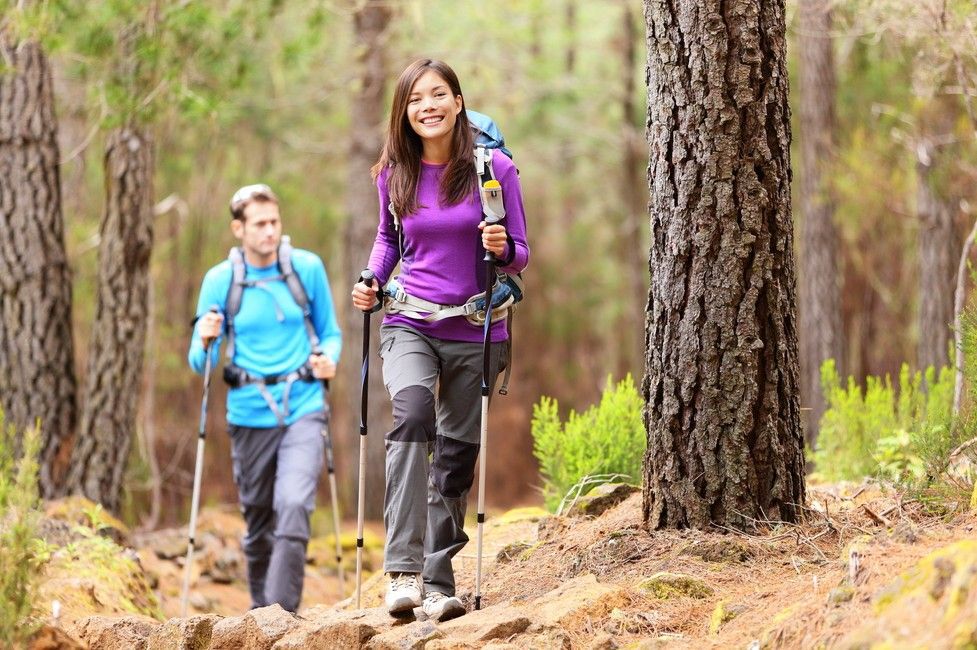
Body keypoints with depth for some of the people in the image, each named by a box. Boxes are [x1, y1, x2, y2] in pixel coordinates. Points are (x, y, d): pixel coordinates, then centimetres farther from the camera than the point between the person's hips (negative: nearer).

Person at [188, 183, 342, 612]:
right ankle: (261, 609, 29)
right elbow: (199, 361, 4)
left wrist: (328, 359, -10)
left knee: (293, 507, -20)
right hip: (249, 416, 1)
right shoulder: (219, 280, 1)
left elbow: (330, 333, 12)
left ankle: (282, 613, -20)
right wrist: (206, 341, -19)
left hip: (302, 411, -1)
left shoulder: (308, 269, 1)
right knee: (258, 523, 10)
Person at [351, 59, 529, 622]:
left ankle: (438, 582, 19)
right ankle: (403, 569, -32)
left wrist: (503, 249, -21)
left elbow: (521, 254, 1)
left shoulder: (494, 169, -4)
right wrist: (372, 281, 2)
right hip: (410, 326, 0)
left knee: (457, 455, 5)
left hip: (475, 332, 0)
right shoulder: (395, 175, 2)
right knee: (413, 412, -28)